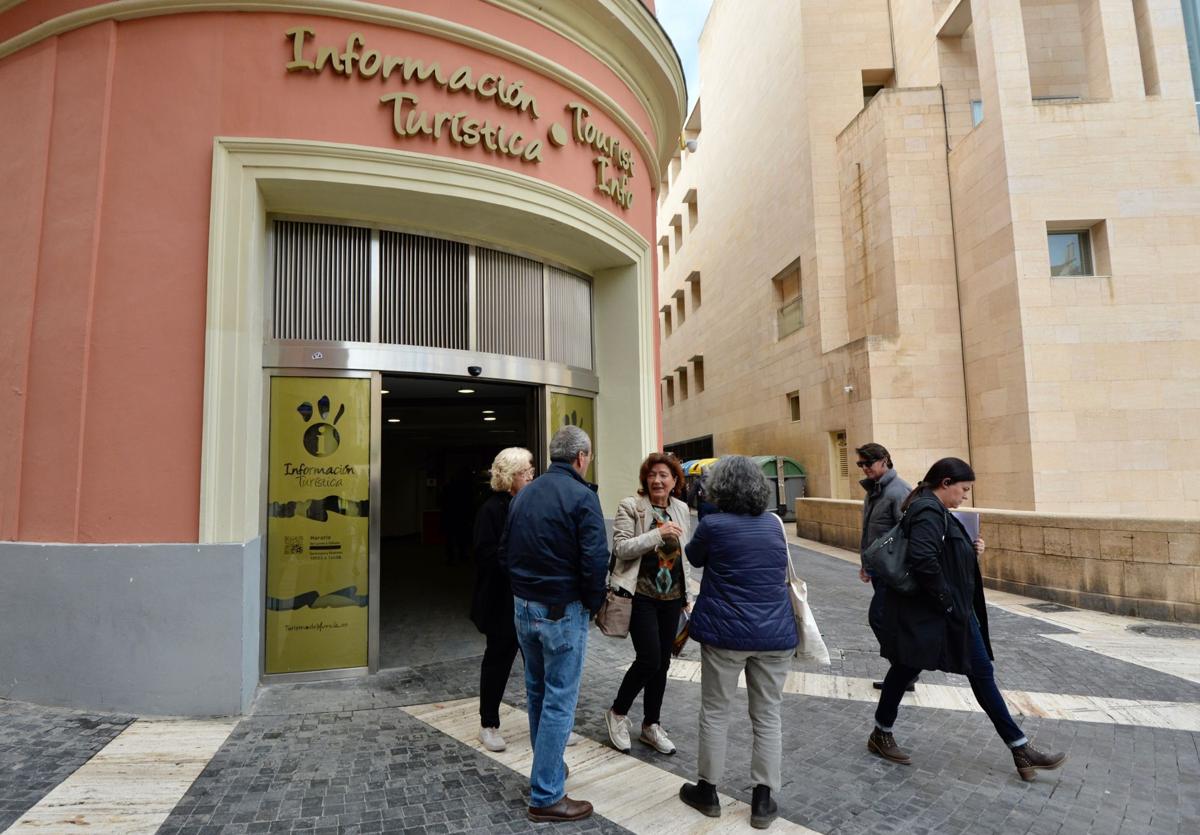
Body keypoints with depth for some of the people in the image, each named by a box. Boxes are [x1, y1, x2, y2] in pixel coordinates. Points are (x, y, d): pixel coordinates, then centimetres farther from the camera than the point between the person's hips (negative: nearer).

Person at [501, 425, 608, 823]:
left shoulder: (523, 495, 6)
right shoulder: (581, 496, -15)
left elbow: (505, 551, 11)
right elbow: (595, 559, -20)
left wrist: (521, 591, 17)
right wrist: (593, 603, -5)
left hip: (523, 607, 7)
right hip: (563, 610, -7)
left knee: (537, 692, 20)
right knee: (559, 701, 3)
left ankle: (548, 765, 38)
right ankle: (546, 797, 11)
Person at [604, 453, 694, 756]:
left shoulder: (681, 509, 9)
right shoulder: (630, 506, -8)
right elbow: (621, 548, -15)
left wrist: (686, 594, 17)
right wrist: (658, 533, -23)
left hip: (671, 597, 6)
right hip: (641, 595, -6)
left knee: (662, 663, 12)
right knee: (649, 659, -9)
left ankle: (651, 725, 29)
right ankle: (617, 713, 17)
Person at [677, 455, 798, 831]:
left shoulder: (712, 525, -12)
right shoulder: (774, 523, 2)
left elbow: (694, 558, 8)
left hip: (726, 632, -3)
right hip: (775, 634, 4)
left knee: (714, 712, 12)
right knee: (768, 716, 13)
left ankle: (708, 791, 25)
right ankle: (763, 801, 20)